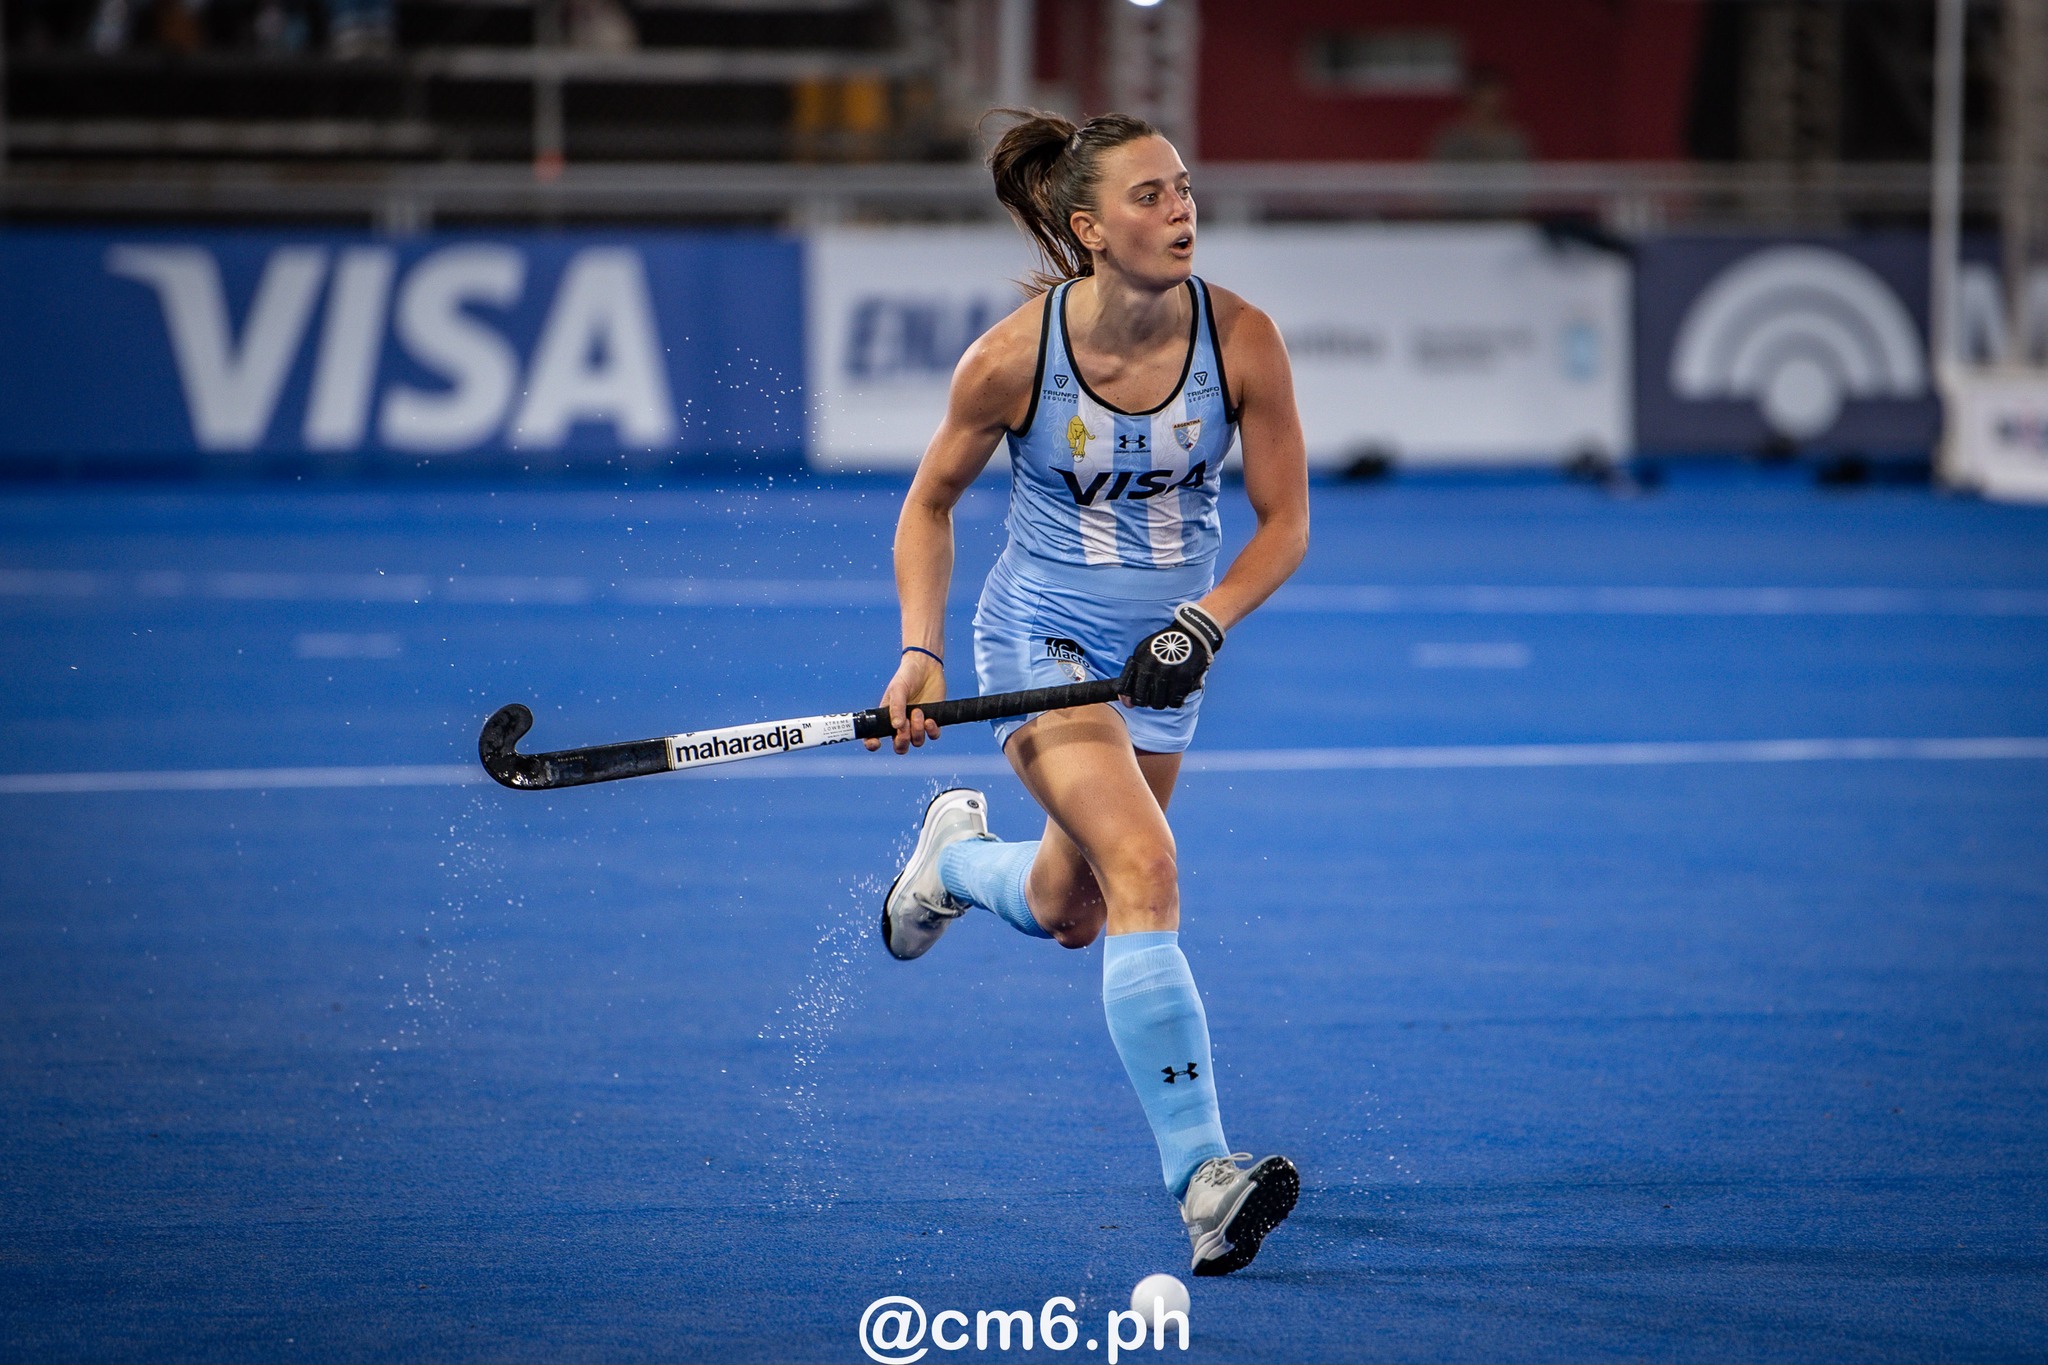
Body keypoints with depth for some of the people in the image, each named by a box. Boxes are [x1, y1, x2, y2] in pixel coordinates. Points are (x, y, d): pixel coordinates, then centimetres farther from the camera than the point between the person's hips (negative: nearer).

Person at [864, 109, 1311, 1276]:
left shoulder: (1242, 339, -15)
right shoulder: (1012, 360, -18)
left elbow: (1285, 521, -5)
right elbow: (931, 501, 0)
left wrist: (1207, 622, -20)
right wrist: (921, 653, -9)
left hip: (1164, 653, 4)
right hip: (1043, 636, -4)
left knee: (1068, 914, 17)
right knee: (1146, 871, -25)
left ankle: (959, 852, 53)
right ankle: (1204, 1181, -30)